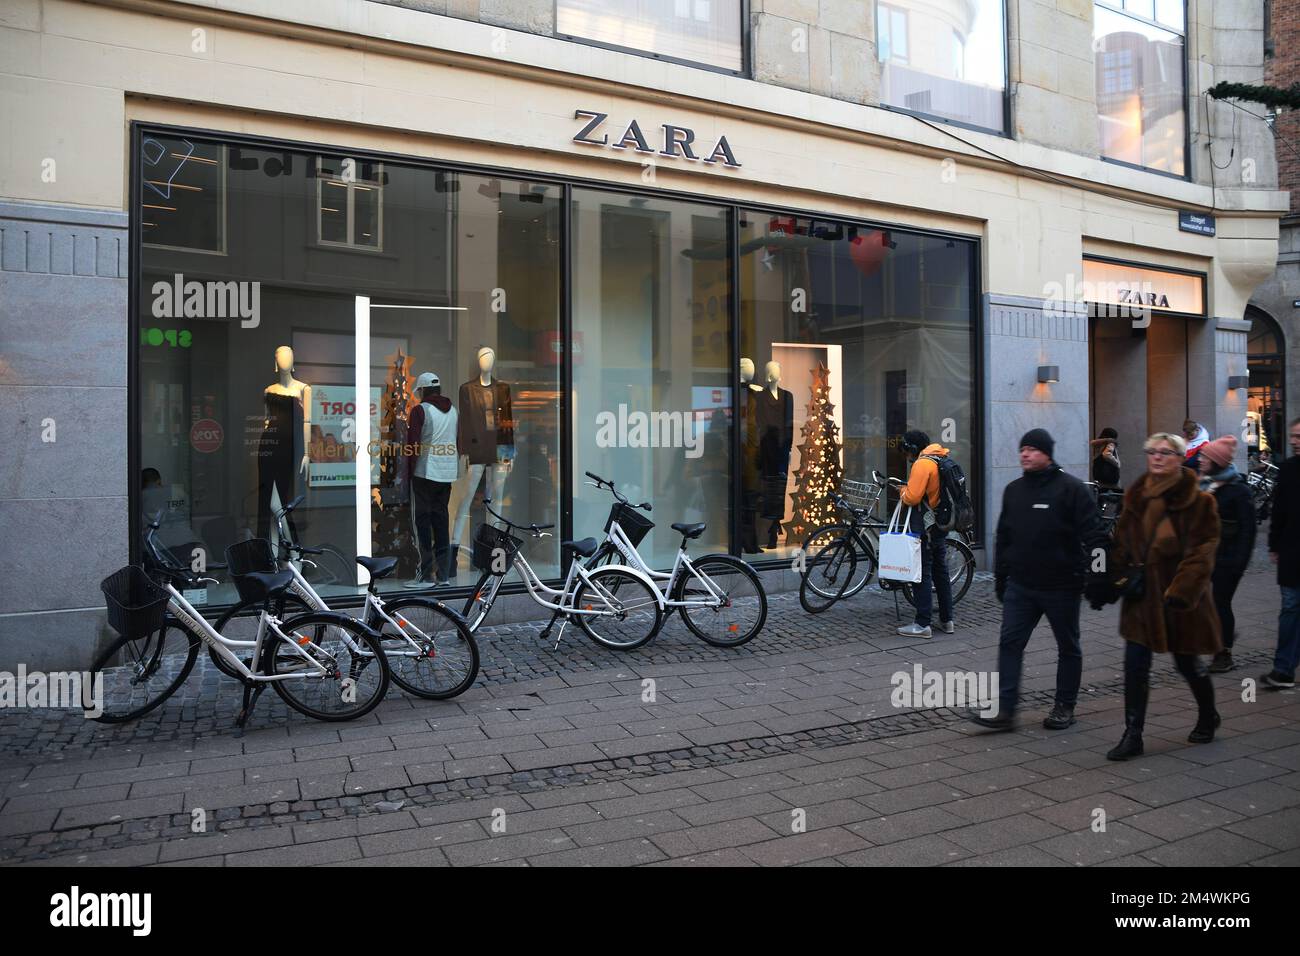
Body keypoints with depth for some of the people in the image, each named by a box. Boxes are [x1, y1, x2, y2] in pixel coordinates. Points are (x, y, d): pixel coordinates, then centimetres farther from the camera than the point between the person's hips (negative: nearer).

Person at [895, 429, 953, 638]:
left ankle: (922, 624, -2)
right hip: (942, 526, 9)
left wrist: (903, 491, -2)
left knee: (922, 574, -4)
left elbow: (912, 497, -22)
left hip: (925, 527, -9)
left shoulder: (922, 464, -17)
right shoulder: (943, 460, 13)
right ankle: (947, 621, 22)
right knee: (941, 573, 15)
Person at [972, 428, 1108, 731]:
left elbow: (1094, 536, -12)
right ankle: (1004, 710, 1)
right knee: (1010, 644, -1)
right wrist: (1000, 576, 16)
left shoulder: (1070, 488, -9)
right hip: (1020, 585, 5)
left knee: (1068, 648, 11)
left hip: (1061, 586, -5)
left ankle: (1064, 707, 24)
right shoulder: (1013, 490, 9)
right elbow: (1003, 536, 16)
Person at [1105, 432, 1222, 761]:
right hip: (1142, 596, 4)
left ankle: (1208, 718, 41)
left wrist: (1181, 591, -22)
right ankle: (1132, 736, 7)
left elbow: (1201, 552, -14)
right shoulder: (1136, 497, 6)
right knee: (1135, 666, -1)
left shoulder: (1198, 501, -9)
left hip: (1179, 599, -4)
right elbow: (1121, 544, 10)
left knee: (1188, 664, 13)